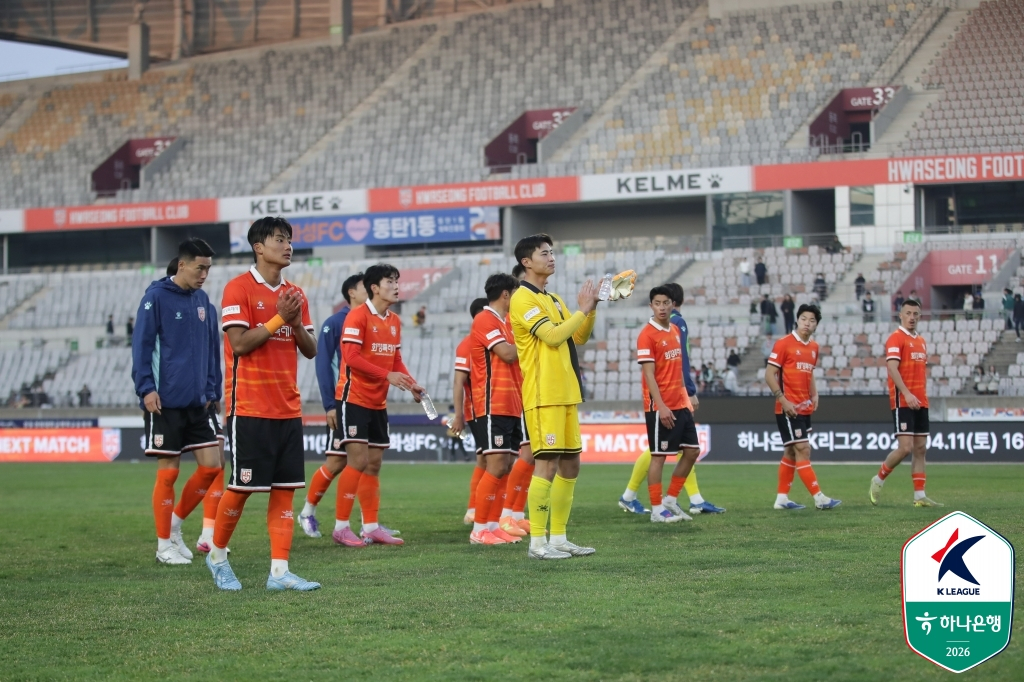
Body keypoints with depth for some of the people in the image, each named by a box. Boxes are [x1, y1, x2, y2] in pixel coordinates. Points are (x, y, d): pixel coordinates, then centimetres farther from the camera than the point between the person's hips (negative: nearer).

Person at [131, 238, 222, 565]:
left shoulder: (202, 300, 11)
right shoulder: (157, 296, -8)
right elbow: (141, 344, -9)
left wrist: (211, 390, 10)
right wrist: (146, 388, -15)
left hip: (197, 402, 6)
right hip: (165, 402, -6)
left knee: (211, 466, 3)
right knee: (168, 472, -1)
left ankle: (176, 522, 22)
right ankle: (165, 544, 9)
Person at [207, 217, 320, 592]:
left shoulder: (295, 294, 13)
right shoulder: (238, 288, -6)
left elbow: (310, 350, 12)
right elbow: (240, 343, -14)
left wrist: (296, 324, -6)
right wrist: (278, 319, -14)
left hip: (288, 408, 6)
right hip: (250, 407, -6)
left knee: (285, 488, 1)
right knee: (242, 486, -3)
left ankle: (279, 571, 1)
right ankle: (217, 555, 18)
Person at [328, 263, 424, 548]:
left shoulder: (394, 322, 12)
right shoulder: (358, 316, -12)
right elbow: (351, 357, -20)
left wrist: (410, 384, -2)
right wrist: (387, 375, -25)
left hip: (378, 403, 8)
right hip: (353, 399, -8)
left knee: (374, 464, 9)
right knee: (358, 460, -11)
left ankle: (371, 527, 14)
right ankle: (341, 526, -5)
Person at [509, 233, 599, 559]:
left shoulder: (554, 299, 19)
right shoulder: (523, 299, -9)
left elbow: (578, 338, 19)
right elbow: (553, 335, -19)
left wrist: (590, 310, 5)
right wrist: (583, 309, -10)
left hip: (566, 393, 9)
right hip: (543, 395, -9)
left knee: (570, 465, 9)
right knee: (548, 464, -11)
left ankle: (558, 538, 15)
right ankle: (537, 542, -8)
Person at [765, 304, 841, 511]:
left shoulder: (814, 347, 12)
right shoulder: (784, 343, -10)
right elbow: (769, 375, -11)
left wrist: (814, 395, 9)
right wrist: (783, 400, -19)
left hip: (804, 408, 8)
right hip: (788, 408, -8)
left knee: (791, 452, 12)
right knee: (803, 450, -11)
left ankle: (782, 498, 18)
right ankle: (819, 498, -13)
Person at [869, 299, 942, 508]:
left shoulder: (921, 341, 16)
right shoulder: (895, 339, -8)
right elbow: (892, 368, -19)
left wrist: (923, 394, 12)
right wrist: (907, 394, -27)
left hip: (920, 402, 8)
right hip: (902, 402, -8)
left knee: (920, 448, 5)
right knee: (905, 448, -13)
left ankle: (920, 496, 7)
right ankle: (878, 480, 8)